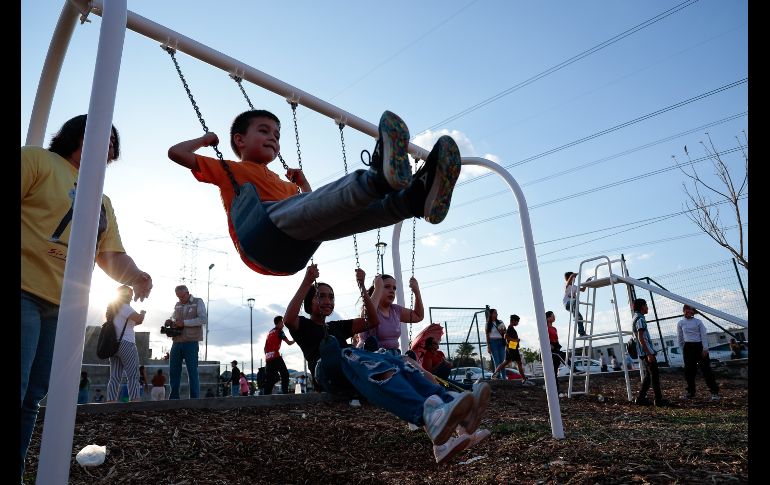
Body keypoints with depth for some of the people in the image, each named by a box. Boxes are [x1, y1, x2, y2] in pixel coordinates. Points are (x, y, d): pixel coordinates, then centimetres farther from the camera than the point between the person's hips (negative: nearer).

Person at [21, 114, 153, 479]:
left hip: (64, 308, 7)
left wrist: (133, 276, -5)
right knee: (20, 395, -10)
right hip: (26, 293, -7)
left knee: (32, 399, 11)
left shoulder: (103, 203, 23)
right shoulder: (37, 159, 4)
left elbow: (111, 256, 17)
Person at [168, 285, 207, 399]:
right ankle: (173, 398, 16)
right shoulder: (177, 305, 17)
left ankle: (195, 399, 0)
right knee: (173, 371, 6)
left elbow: (203, 319, -10)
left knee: (192, 371, -3)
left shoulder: (198, 302, 1)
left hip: (191, 342, -5)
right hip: (177, 342, 5)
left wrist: (184, 323, -15)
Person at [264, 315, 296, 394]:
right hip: (275, 356, -7)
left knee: (270, 379, 8)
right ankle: (285, 392, -15)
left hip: (268, 358, 7)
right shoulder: (279, 331, 1)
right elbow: (289, 343, 1)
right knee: (285, 374, -4)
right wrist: (295, 340, 19)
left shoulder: (270, 332, 22)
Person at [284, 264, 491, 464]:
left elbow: (373, 321, 26)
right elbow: (288, 318, -3)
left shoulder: (338, 326, 38)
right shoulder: (303, 325, 23)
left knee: (393, 362, -28)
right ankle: (430, 416, -65)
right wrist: (307, 282, -7)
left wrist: (362, 287, 19)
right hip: (328, 370, -5)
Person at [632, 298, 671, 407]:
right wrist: (649, 354, -23)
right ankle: (658, 400, 1)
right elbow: (641, 338, -21)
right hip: (647, 352, -10)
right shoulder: (640, 319, -15)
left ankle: (641, 398, 14)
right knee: (655, 376, -4)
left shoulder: (636, 318, 17)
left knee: (648, 375, 13)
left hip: (643, 353, 10)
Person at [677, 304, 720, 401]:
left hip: (699, 346, -2)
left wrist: (705, 348, -10)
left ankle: (714, 392, -2)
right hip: (688, 347, 2)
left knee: (706, 369, -6)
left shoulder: (698, 321, 2)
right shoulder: (680, 323, 7)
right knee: (689, 371, 5)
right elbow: (680, 338, 13)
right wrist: (682, 350, 12)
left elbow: (704, 335, -2)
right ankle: (690, 391, 15)